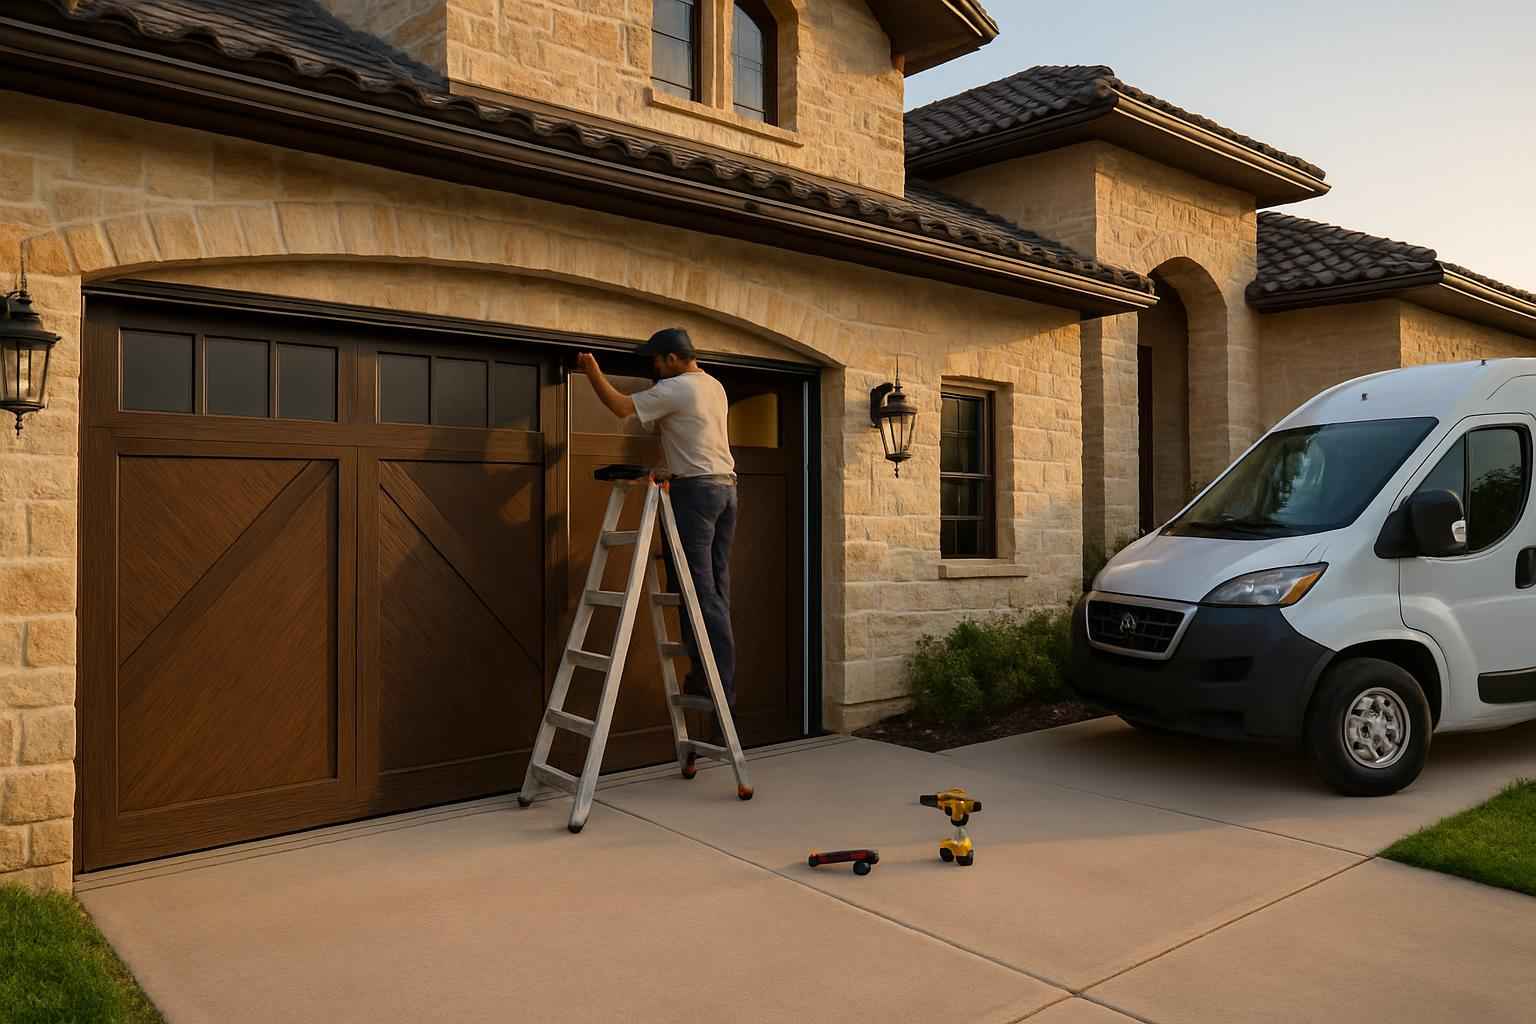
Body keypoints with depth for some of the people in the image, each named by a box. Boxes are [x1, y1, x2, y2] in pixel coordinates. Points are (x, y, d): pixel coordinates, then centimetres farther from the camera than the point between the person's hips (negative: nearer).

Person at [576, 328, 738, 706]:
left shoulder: (674, 389, -8)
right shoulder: (714, 386, 17)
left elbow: (622, 407, -8)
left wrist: (593, 371, 5)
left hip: (695, 489, -9)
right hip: (726, 487, 9)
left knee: (698, 586, -8)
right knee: (716, 586, 9)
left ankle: (716, 679, -10)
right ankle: (722, 676, 10)